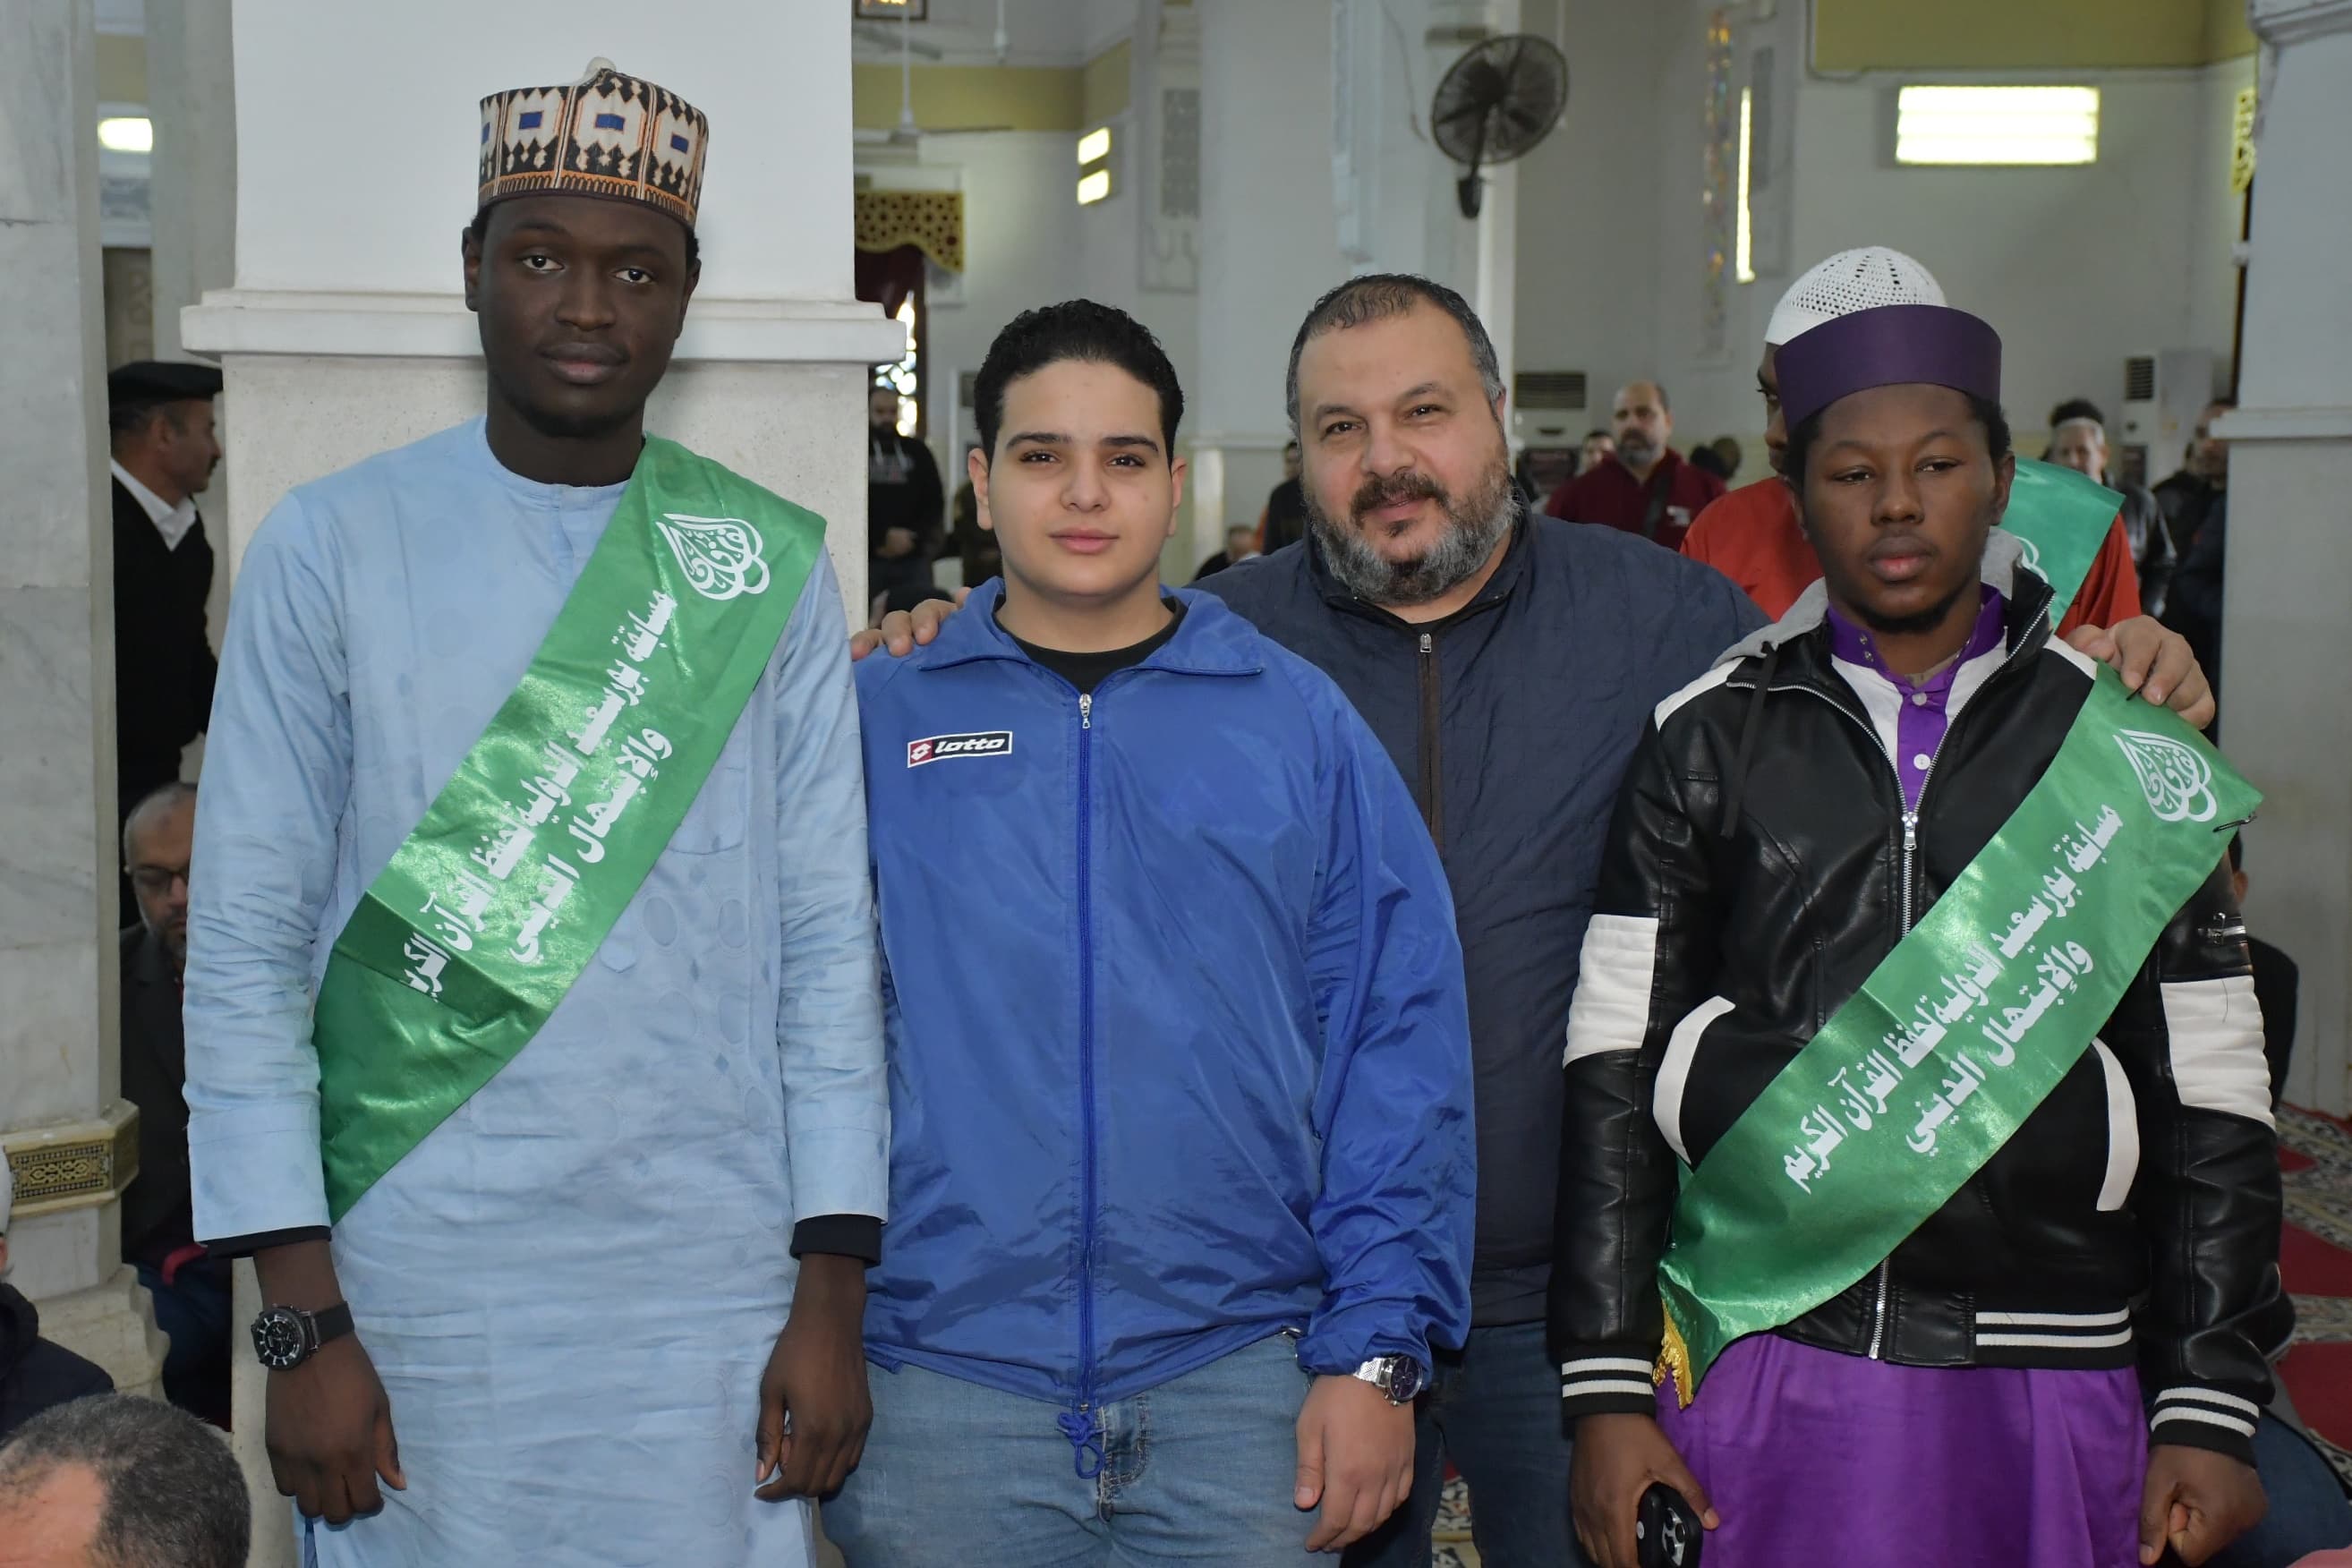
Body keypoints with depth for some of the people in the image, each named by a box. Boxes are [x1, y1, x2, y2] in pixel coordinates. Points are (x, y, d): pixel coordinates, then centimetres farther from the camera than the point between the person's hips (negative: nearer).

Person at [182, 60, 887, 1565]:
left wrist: (833, 1295, -1)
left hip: (715, 1297, 1)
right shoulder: (333, 548, 0)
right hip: (419, 1303, -1)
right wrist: (303, 1323, -6)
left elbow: (829, 938, 4)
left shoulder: (771, 564, 4)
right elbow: (245, 948, -1)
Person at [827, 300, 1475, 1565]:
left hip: (1242, 1380, 1)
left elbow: (1397, 1042, 3)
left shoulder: (1301, 722, 5)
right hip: (936, 1390, 0)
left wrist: (1376, 1345, -3)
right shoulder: (877, 718, 4)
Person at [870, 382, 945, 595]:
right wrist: (883, 536, -14)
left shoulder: (917, 451, 13)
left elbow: (934, 501, 9)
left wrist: (912, 536, -7)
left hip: (914, 557, 2)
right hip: (868, 559, -2)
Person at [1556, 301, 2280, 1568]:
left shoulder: (2131, 748, 4)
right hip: (1758, 1369, 0)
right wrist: (1606, 1393, -3)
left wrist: (2210, 1411, 1)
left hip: (2047, 1391, 1)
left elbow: (2211, 1097, 5)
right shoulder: (1708, 742, 4)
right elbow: (1615, 1075, 2)